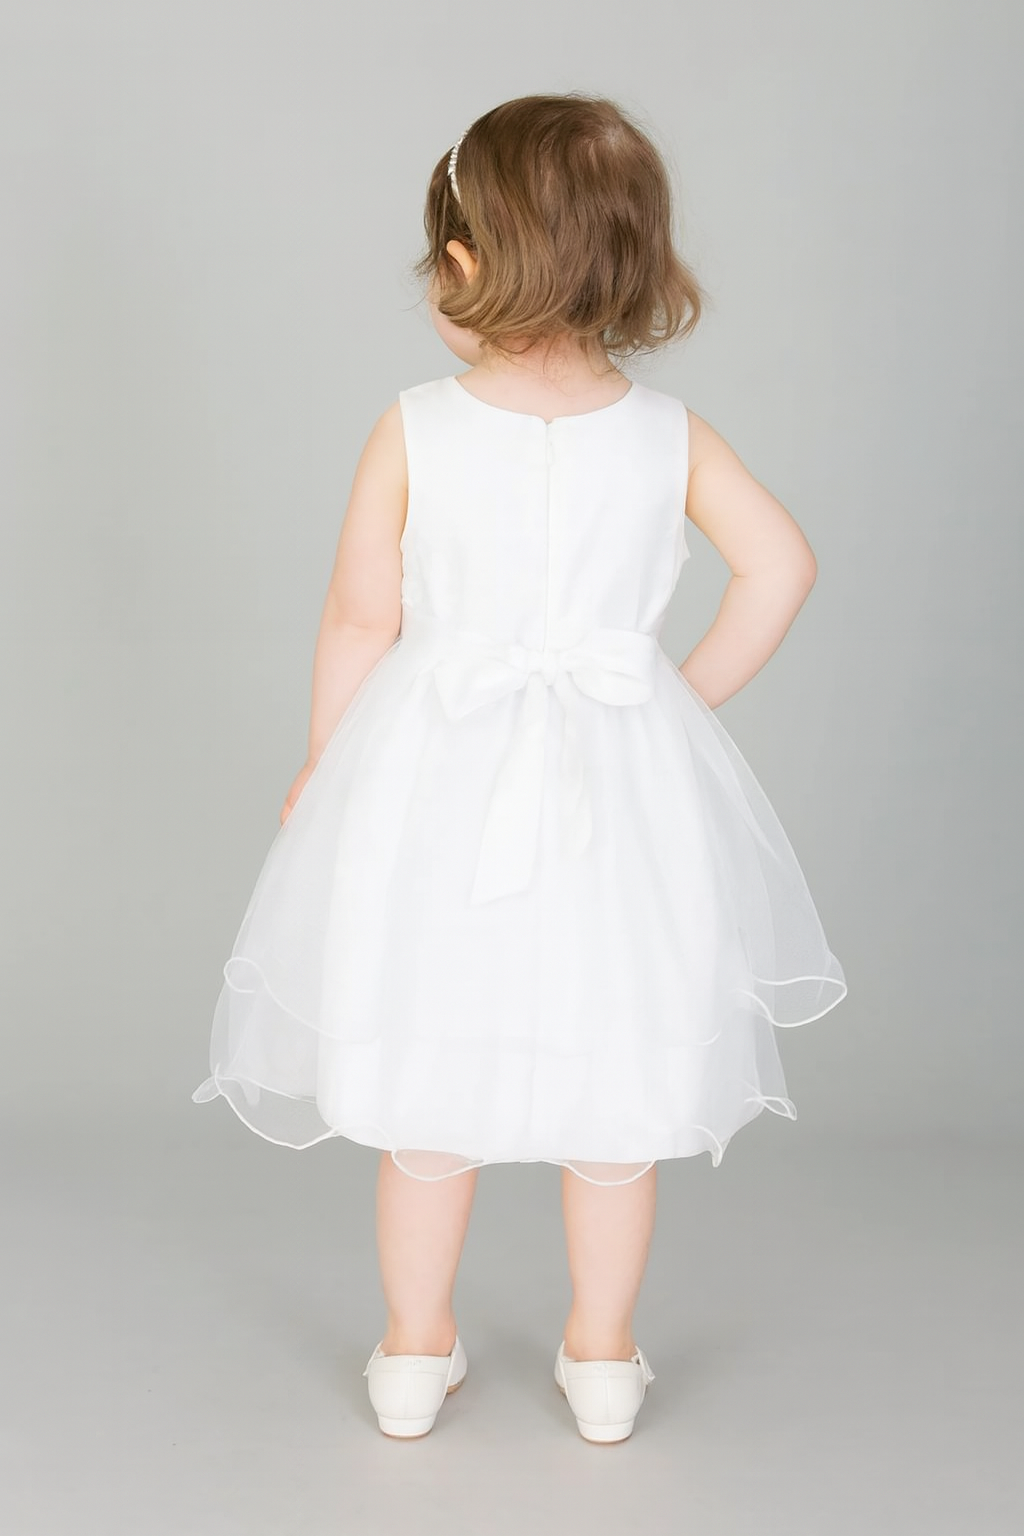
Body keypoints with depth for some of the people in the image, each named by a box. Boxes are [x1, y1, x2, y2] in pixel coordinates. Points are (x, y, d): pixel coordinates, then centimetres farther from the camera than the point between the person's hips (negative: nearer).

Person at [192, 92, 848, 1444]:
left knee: (426, 1090, 14)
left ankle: (416, 1352, 29)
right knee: (614, 1092, 15)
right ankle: (603, 1356, 28)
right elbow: (781, 564, -7)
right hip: (619, 781, 1)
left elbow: (361, 621, -6)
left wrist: (321, 766, 8)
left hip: (437, 783, -1)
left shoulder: (412, 430, -9)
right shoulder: (670, 432, -4)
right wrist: (695, 697, 6)